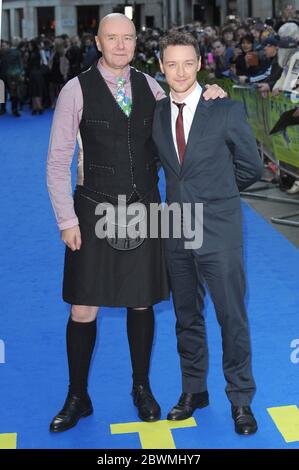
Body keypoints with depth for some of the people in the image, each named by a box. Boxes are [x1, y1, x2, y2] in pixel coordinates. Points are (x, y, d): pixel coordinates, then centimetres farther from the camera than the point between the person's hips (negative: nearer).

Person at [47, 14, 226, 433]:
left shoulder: (149, 86, 5)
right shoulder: (77, 90, -6)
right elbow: (58, 160, -4)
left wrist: (206, 97, 0)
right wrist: (67, 220, -9)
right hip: (96, 212, -3)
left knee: (141, 304, 11)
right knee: (83, 310, 2)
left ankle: (142, 388, 30)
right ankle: (77, 398, 21)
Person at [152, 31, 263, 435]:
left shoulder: (227, 110, -8)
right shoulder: (156, 115, 3)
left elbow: (250, 168, 2)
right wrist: (196, 191, 7)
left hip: (219, 231, -4)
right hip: (176, 231, 4)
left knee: (232, 315, 2)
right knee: (186, 316, 14)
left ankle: (240, 398, 17)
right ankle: (193, 390, 30)